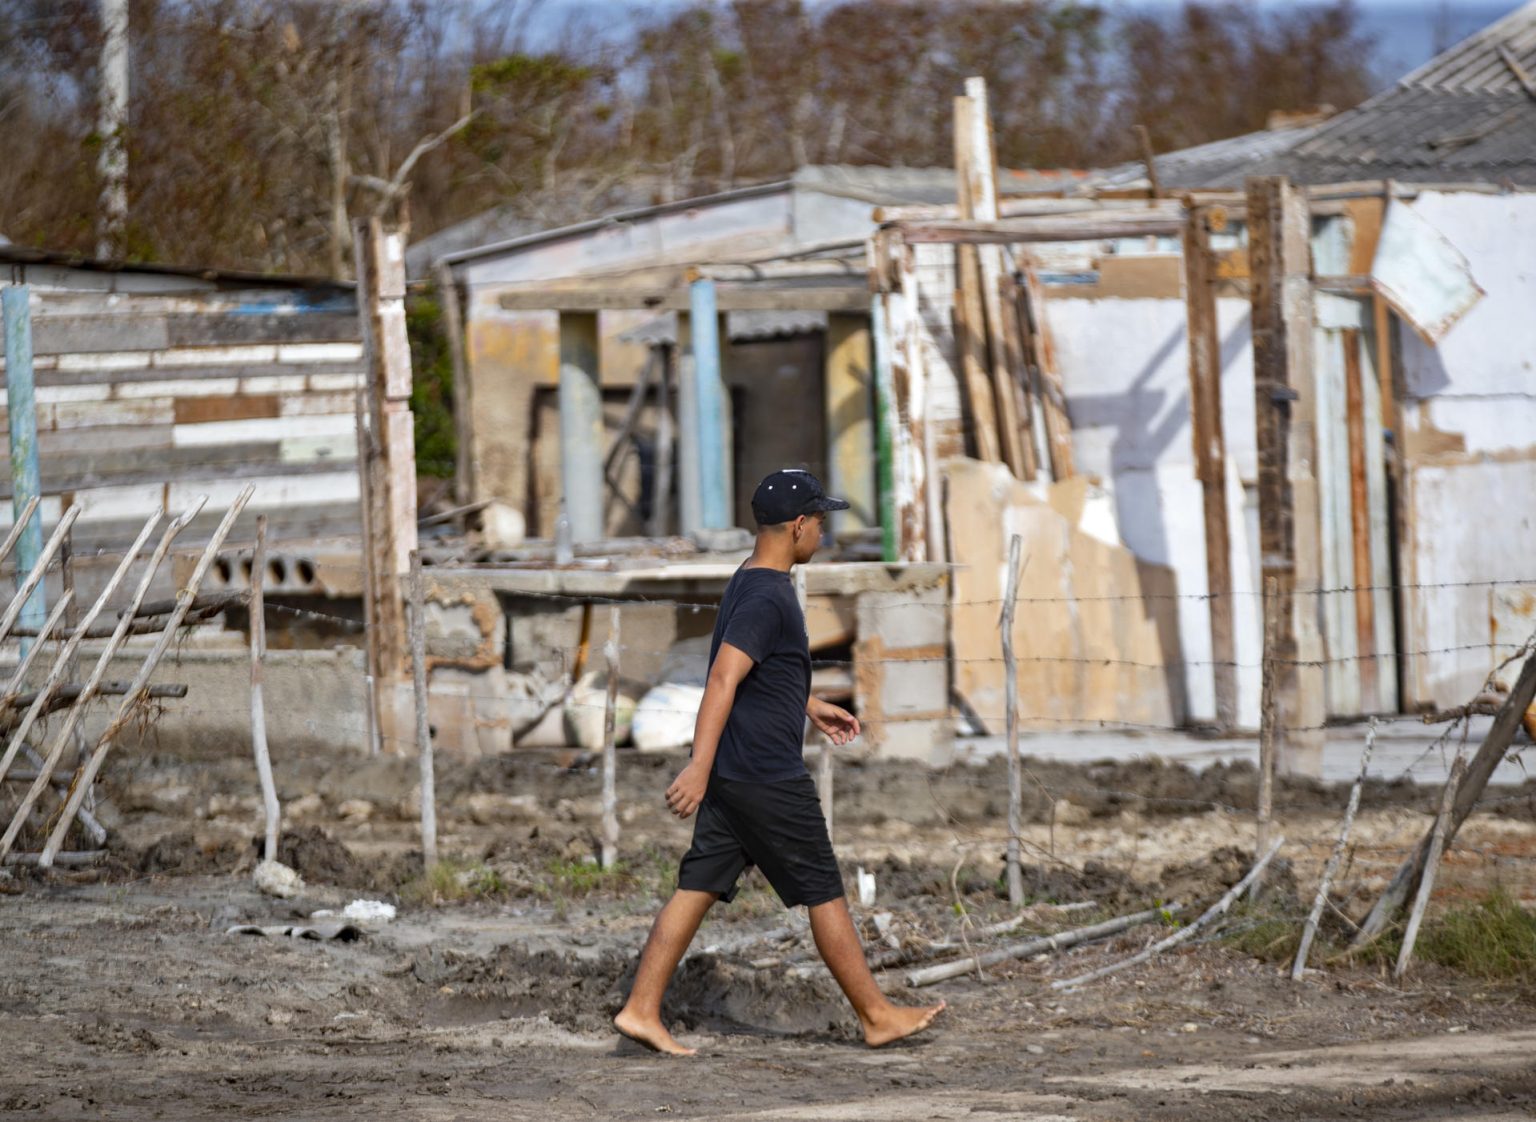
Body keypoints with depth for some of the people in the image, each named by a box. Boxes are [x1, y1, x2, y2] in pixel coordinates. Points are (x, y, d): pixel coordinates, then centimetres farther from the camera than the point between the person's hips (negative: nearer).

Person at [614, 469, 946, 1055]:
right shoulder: (767, 598, -18)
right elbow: (723, 680, -26)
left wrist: (811, 706, 37)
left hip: (731, 776, 10)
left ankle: (641, 1008, 3)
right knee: (825, 894, 1)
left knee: (696, 889, 7)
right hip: (769, 779, -10)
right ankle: (877, 1016, 11)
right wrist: (699, 766, -31)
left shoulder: (750, 583, 13)